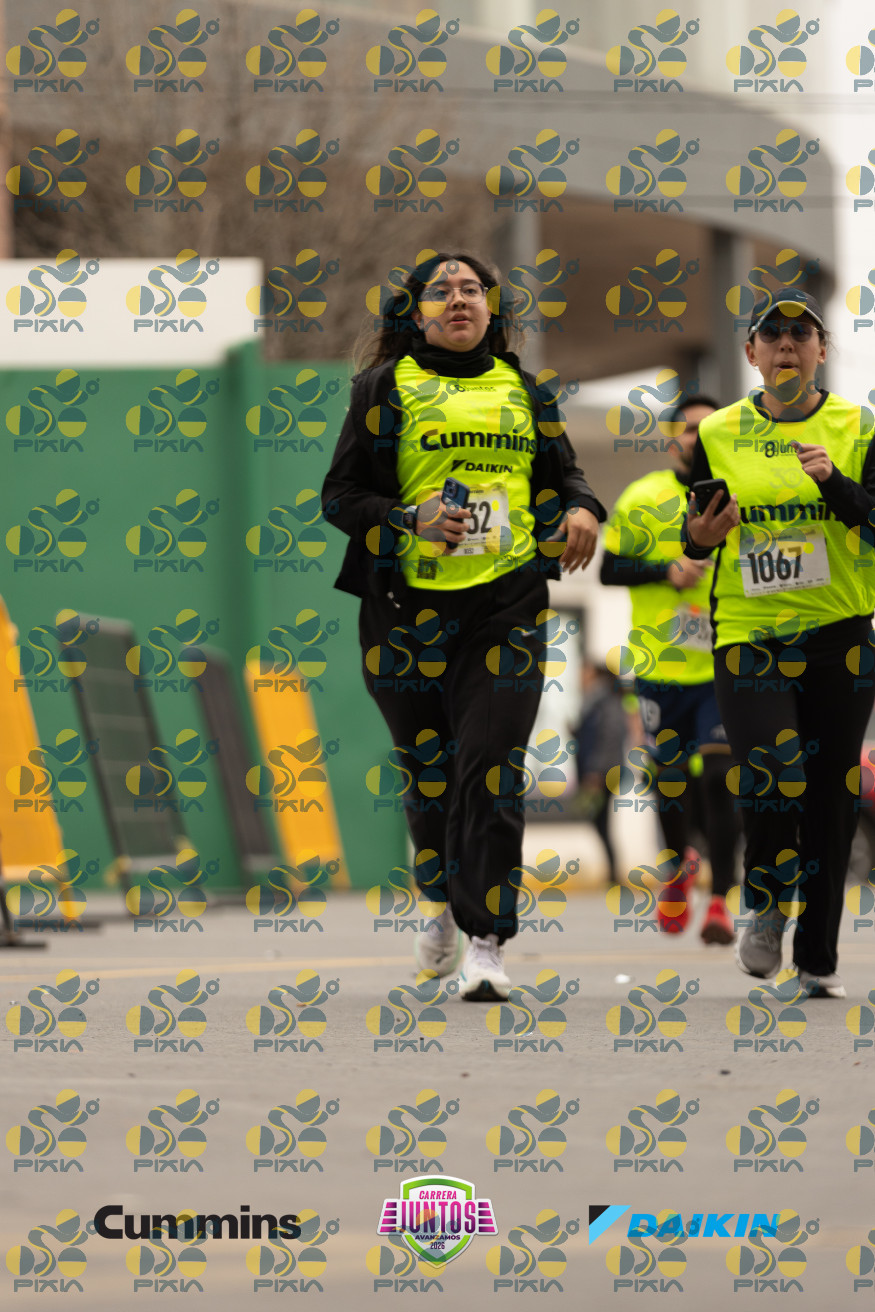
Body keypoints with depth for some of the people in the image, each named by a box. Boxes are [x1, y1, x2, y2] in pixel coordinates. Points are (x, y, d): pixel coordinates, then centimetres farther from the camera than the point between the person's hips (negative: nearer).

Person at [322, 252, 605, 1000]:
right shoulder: (388, 386, 7)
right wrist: (413, 519, -15)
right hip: (410, 600, -1)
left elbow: (563, 473, 20)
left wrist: (581, 509, -4)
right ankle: (446, 903, 33)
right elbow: (341, 495, 2)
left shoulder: (522, 391, 16)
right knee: (428, 767, 7)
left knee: (491, 769, -10)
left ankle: (488, 939, -11)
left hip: (508, 602, 1)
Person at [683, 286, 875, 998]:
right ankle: (768, 904, 8)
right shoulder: (721, 434, 7)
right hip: (748, 630, 0)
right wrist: (701, 535, -9)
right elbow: (696, 532, 15)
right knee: (768, 768, -20)